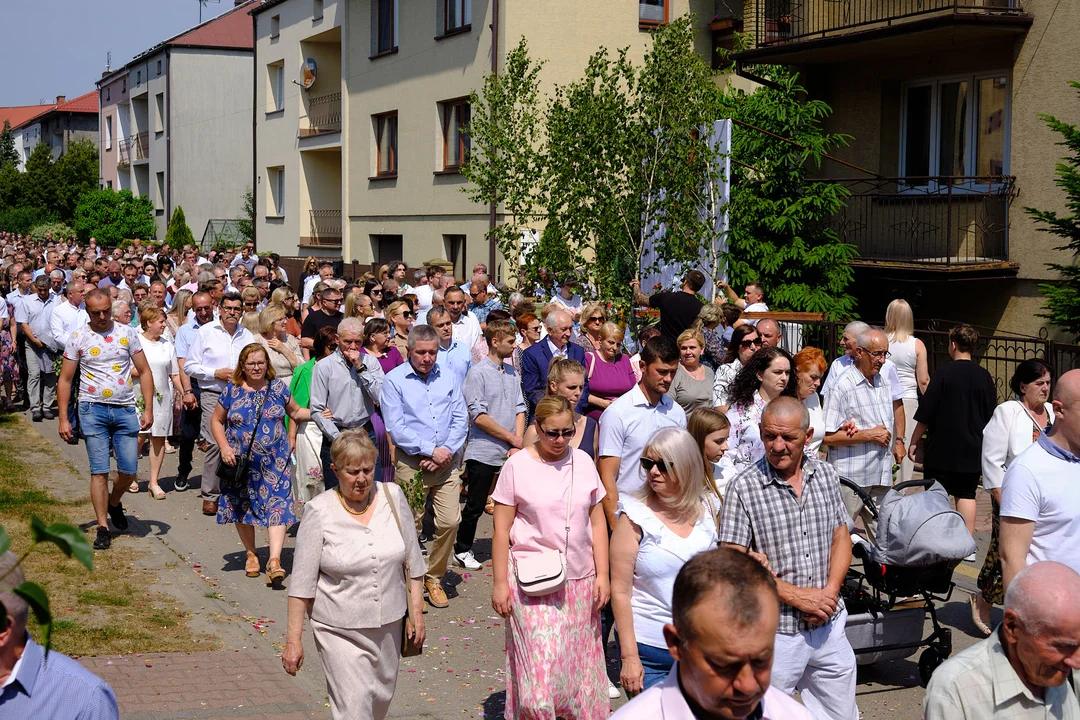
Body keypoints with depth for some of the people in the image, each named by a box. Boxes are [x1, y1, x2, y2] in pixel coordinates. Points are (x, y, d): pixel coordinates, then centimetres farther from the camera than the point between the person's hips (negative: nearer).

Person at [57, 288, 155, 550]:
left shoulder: (127, 333, 2)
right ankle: (102, 527, 6)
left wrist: (149, 409, -4)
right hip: (93, 410, -1)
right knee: (99, 470, -2)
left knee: (129, 470, 1)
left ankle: (114, 502, 32)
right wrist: (63, 418, -2)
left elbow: (144, 372, 5)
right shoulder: (78, 338, 0)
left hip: (125, 409, 1)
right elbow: (65, 379, 3)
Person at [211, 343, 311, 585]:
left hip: (274, 461, -1)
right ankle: (251, 554, 28)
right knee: (243, 507, 10)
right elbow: (216, 420, 7)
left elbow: (295, 412, 14)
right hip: (241, 462, 1)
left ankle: (274, 560, -18)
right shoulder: (232, 391, 0)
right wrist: (224, 447, -5)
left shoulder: (278, 387, 3)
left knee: (277, 507, -12)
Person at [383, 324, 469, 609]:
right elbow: (396, 427, -9)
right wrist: (431, 450, -13)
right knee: (409, 526, 1)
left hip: (447, 462, 3)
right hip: (411, 464, -3)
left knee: (450, 521, -2)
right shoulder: (394, 380, -2)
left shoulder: (448, 379, 10)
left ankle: (434, 578, 16)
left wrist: (446, 451, -8)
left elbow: (461, 420, 7)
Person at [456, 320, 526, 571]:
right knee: (476, 506, 4)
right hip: (483, 452, -5)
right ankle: (462, 550, 18)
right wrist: (512, 438, -10)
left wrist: (518, 443, -4)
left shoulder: (511, 372, 10)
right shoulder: (477, 373, -9)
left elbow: (520, 408, 10)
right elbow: (479, 416, -14)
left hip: (511, 453, 6)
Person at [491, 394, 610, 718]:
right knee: (540, 667, -6)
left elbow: (597, 524, 9)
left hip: (579, 581, 4)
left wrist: (602, 575, 4)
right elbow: (501, 530, -4)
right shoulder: (517, 466, -6)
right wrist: (500, 583, -6)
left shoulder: (583, 462, 4)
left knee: (579, 662, 10)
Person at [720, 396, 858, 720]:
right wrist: (796, 596, -16)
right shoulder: (743, 489, -11)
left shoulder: (825, 475, 5)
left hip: (828, 626, 4)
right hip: (774, 631, -4)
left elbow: (841, 537, 12)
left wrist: (830, 591, -5)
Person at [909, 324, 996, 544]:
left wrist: (914, 441, 0)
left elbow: (925, 414, -10)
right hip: (973, 450, 4)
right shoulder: (984, 376, 3)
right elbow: (991, 416, 12)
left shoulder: (943, 372, -10)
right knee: (966, 495, 10)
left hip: (942, 451, -4)